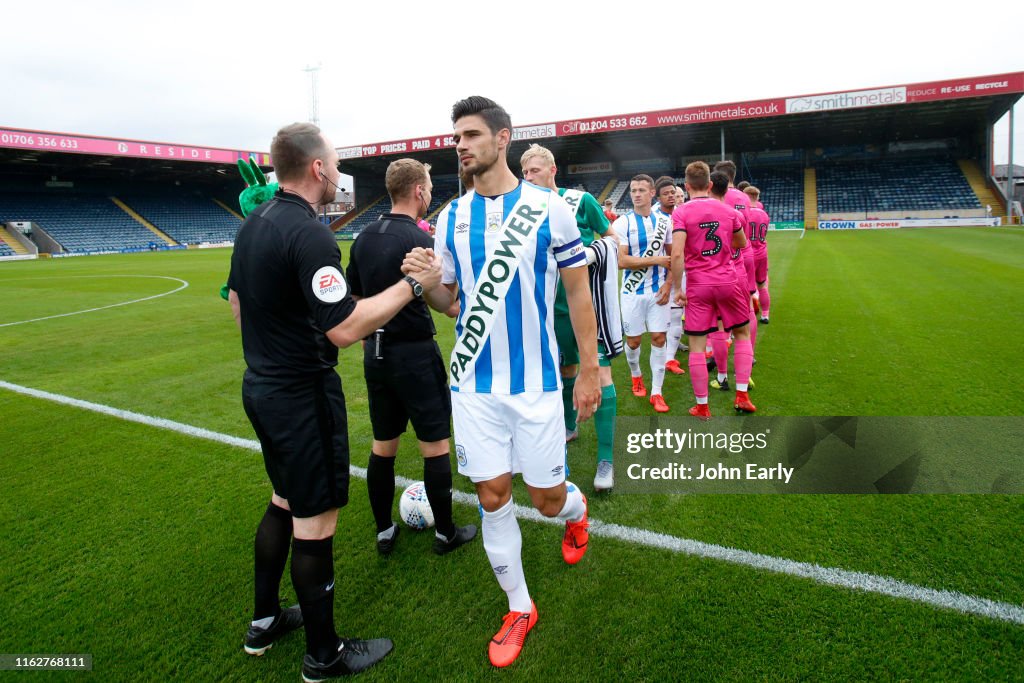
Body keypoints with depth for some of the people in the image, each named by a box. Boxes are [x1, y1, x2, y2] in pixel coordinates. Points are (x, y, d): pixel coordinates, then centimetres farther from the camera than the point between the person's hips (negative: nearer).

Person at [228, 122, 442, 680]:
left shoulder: (252, 224, 7)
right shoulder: (310, 234, -22)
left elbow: (236, 299, 17)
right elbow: (345, 329, -27)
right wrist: (413, 283, -19)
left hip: (260, 386, 9)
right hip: (303, 397, -9)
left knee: (284, 502, 24)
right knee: (315, 523, 5)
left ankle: (264, 621, 40)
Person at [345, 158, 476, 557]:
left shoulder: (365, 237, 6)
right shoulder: (419, 240, -16)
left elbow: (354, 299, 12)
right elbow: (451, 307, -15)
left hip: (376, 354, 7)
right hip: (414, 354, -7)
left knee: (383, 446, 15)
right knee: (435, 446, 6)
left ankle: (384, 532, 26)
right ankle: (445, 533, 19)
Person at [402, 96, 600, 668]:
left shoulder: (549, 207, -5)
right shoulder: (451, 218, 4)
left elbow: (578, 290, 0)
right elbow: (448, 299, 9)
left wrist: (590, 370, 0)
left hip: (536, 382, -2)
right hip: (475, 383, 3)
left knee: (548, 498, 7)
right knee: (493, 496, 6)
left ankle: (576, 510, 47)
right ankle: (520, 609, 29)